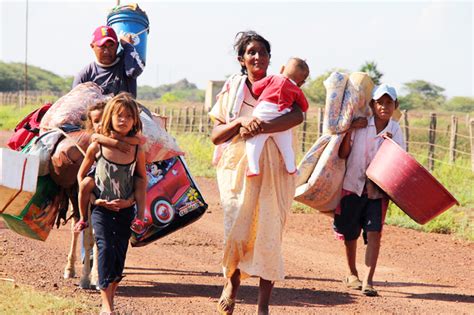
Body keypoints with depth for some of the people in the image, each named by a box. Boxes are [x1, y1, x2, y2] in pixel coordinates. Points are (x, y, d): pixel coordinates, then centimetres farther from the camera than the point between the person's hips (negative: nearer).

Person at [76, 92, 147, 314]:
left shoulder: (137, 151, -5)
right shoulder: (96, 147, -9)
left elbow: (142, 180, 8)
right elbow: (81, 176, 5)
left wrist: (140, 211, 1)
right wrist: (93, 199, -4)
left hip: (125, 210, 2)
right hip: (101, 209, -2)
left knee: (120, 253, 6)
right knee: (105, 248, -16)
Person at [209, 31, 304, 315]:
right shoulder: (232, 90, 9)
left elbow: (298, 116, -15)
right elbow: (215, 136, 4)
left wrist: (260, 127, -24)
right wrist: (241, 122, -14)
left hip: (273, 171, 0)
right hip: (238, 168, 0)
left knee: (269, 235, -2)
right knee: (237, 230, -10)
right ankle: (232, 282, 19)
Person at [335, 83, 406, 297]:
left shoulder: (395, 131, 2)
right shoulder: (359, 125, -3)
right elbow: (343, 154, -5)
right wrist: (349, 130, -15)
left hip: (378, 189, 0)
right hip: (353, 185, 0)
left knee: (374, 233, -13)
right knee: (350, 233, 10)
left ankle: (368, 281, -14)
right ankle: (352, 274, 31)